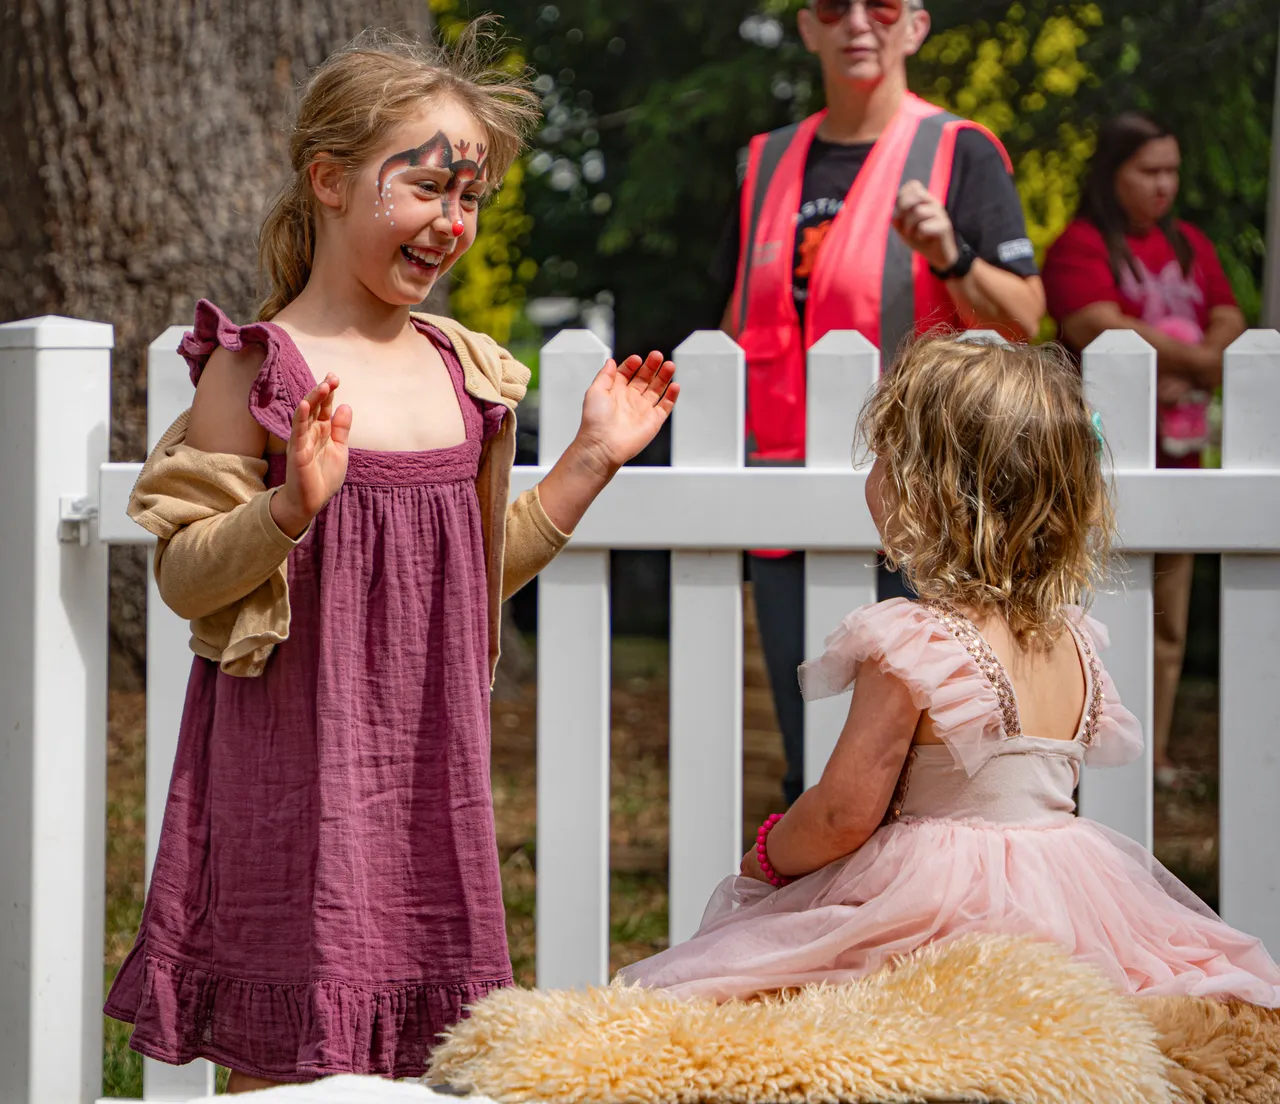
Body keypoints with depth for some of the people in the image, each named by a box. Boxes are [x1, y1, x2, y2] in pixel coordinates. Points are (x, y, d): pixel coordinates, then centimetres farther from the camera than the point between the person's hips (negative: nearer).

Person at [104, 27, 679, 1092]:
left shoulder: (465, 373, 9)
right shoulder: (259, 370, -9)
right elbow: (185, 577, -10)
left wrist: (592, 458, 13)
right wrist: (293, 506, -26)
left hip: (429, 762, 6)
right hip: (301, 759, -6)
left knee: (413, 1042, 10)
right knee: (292, 1057, -3)